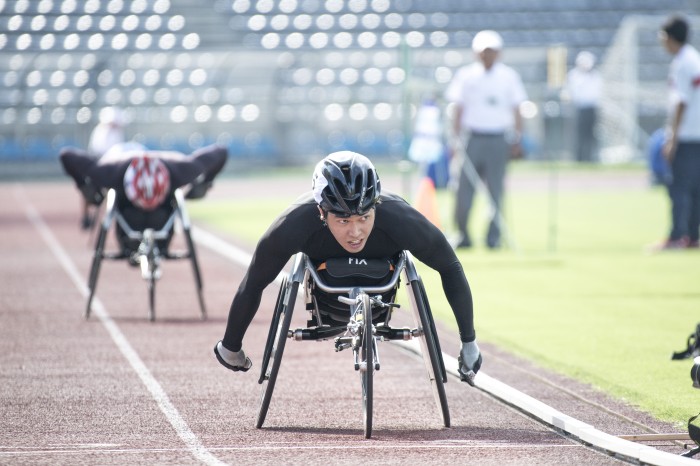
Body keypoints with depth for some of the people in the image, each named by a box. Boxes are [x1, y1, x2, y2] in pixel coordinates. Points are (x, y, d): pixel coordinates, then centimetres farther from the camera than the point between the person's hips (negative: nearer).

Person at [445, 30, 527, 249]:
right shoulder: (465, 75, 5)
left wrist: (517, 141, 2)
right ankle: (463, 235, 4)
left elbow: (516, 110, 9)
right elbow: (458, 110, 6)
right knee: (464, 189, -6)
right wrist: (456, 139, -1)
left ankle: (494, 237, 4)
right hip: (473, 138, 0)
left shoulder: (509, 76, 7)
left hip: (498, 139, 0)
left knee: (496, 190, -2)